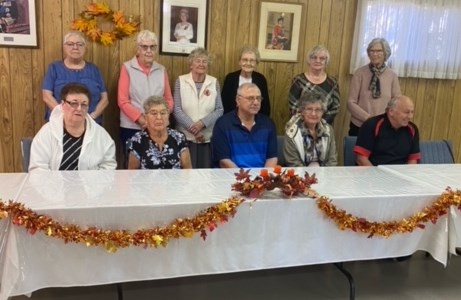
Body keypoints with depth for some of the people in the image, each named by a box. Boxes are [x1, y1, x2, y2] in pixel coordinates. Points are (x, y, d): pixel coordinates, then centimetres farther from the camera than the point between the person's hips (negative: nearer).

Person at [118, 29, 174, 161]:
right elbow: (123, 101, -5)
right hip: (131, 128, -3)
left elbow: (169, 100, 10)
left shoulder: (161, 70, 10)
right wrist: (141, 120, -14)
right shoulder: (127, 68, -1)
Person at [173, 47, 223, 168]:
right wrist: (192, 127, -13)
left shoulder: (214, 82, 6)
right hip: (186, 136, -1)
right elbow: (177, 109, -4)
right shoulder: (181, 81, 2)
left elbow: (219, 110, 1)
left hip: (208, 137, 2)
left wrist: (202, 123, -13)